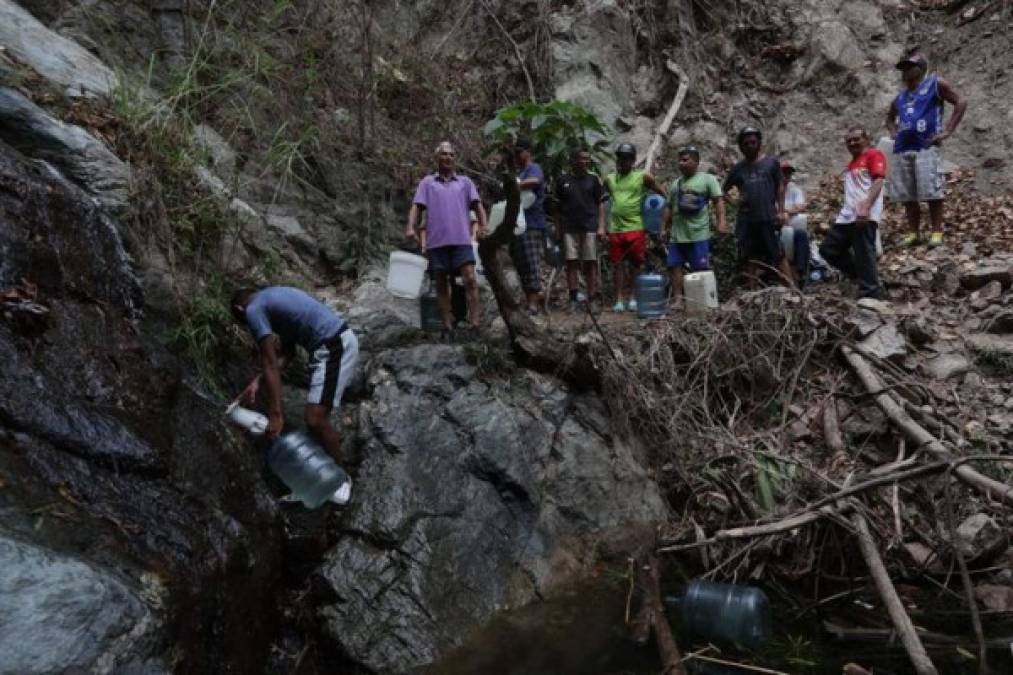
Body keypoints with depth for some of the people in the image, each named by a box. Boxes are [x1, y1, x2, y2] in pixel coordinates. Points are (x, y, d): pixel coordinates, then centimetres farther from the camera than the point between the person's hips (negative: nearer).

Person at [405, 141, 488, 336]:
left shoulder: (465, 182, 18)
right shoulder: (427, 182, 16)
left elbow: (477, 205, 8)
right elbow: (416, 206, 7)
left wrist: (483, 226, -10)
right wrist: (410, 227, -11)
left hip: (461, 239, 0)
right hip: (436, 241, 1)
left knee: (470, 278, -14)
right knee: (441, 283, 4)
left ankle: (476, 323, -14)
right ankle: (447, 327, 9)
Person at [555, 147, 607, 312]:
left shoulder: (593, 179, 7)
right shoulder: (563, 180, 7)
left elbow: (601, 204, 6)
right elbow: (558, 207, 11)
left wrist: (601, 227, -3)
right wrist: (557, 230, 7)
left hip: (590, 227, 0)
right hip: (569, 228, 0)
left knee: (590, 263, 1)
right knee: (571, 262, -1)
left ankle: (593, 298, 6)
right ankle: (573, 298, 4)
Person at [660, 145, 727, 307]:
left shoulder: (707, 179, 2)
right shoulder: (676, 183, 19)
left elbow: (718, 201, -6)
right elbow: (669, 208, 22)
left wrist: (721, 222, -17)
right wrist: (664, 228, 18)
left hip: (699, 234, -6)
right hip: (677, 235, 6)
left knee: (701, 269, -3)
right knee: (674, 265, 1)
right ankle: (677, 299, 5)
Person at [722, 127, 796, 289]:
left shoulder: (771, 162, 5)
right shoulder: (738, 168, 10)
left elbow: (780, 187, 6)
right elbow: (724, 190, 17)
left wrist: (781, 211, -2)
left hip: (769, 217, -3)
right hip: (746, 220, 3)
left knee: (778, 254, -8)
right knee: (750, 258, 7)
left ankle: (792, 287, -8)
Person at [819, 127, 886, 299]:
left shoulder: (874, 155, 1)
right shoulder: (852, 163, 27)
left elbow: (878, 182, -14)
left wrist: (865, 206, -28)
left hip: (865, 216, -9)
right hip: (847, 216, 9)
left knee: (864, 254, -10)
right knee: (828, 249, 8)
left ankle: (870, 293, -3)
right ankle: (861, 275, 18)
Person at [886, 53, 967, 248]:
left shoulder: (935, 84, 5)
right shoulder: (901, 96, 21)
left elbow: (961, 102, -1)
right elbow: (890, 117, 38)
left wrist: (947, 131, -7)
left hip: (926, 147, -6)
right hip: (902, 149, 6)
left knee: (931, 193, -9)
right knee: (906, 195, 5)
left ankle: (937, 232, -3)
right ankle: (913, 232, 11)